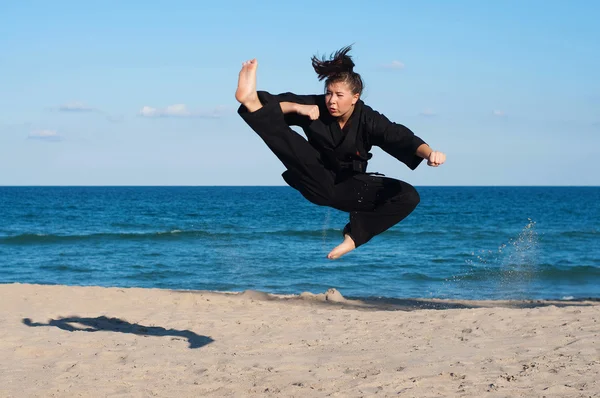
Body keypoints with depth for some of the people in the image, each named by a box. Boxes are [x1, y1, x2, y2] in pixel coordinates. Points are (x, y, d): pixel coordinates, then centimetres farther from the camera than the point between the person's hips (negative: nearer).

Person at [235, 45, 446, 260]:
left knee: (409, 197, -18)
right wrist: (296, 107, -34)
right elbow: (277, 105, -13)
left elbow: (402, 138, -27)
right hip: (319, 183, 0)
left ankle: (355, 234, -19)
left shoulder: (369, 120, -15)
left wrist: (429, 153, -47)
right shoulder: (316, 106, -11)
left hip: (349, 187, 1)